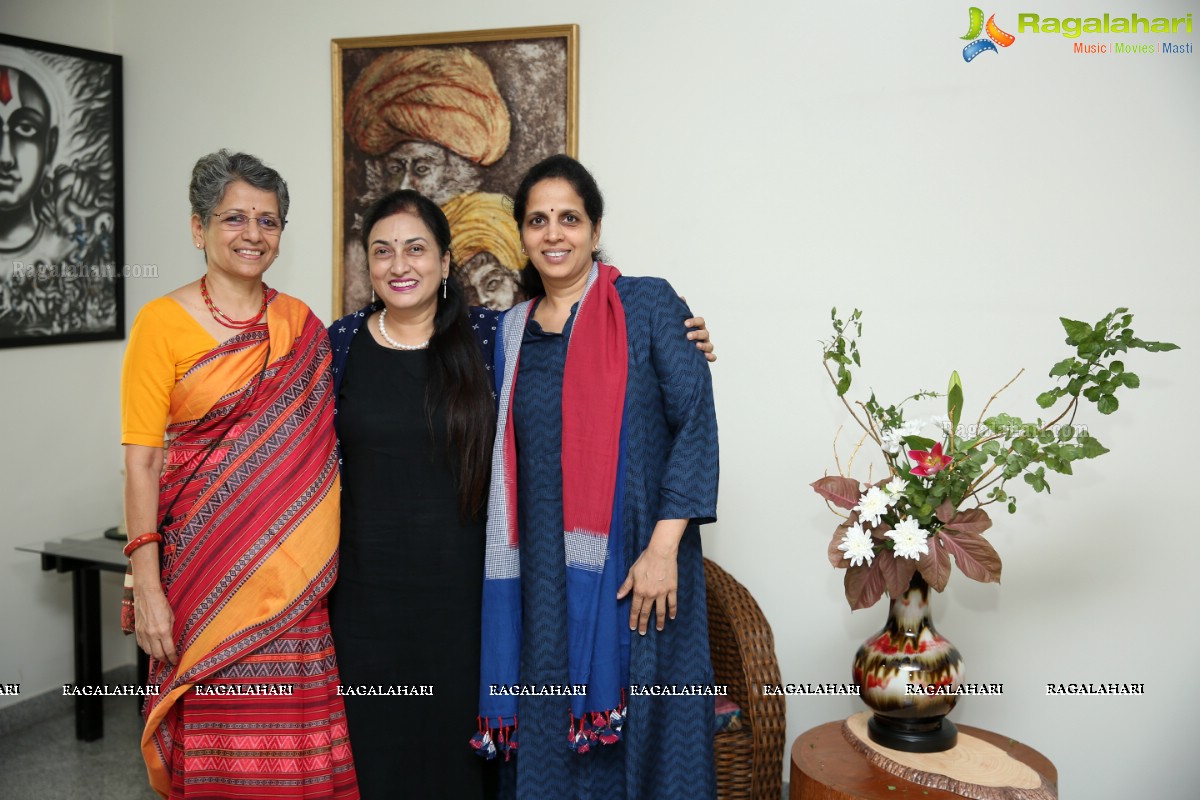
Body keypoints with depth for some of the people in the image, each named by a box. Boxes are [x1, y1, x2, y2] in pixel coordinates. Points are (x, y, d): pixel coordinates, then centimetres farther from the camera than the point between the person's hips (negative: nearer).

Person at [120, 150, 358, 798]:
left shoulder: (301, 325, 9)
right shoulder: (163, 321, -2)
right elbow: (141, 460, -5)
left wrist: (325, 560, 8)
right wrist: (147, 588, -10)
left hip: (292, 571, 3)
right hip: (204, 563, -3)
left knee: (294, 744, 5)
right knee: (214, 745, 4)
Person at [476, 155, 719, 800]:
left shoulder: (648, 305, -2)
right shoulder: (514, 330, 12)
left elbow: (696, 424, -9)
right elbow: (507, 462, 15)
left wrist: (663, 548, -16)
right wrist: (509, 566, 7)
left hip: (633, 571, -4)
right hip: (541, 571, 4)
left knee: (633, 735, 4)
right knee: (546, 735, 11)